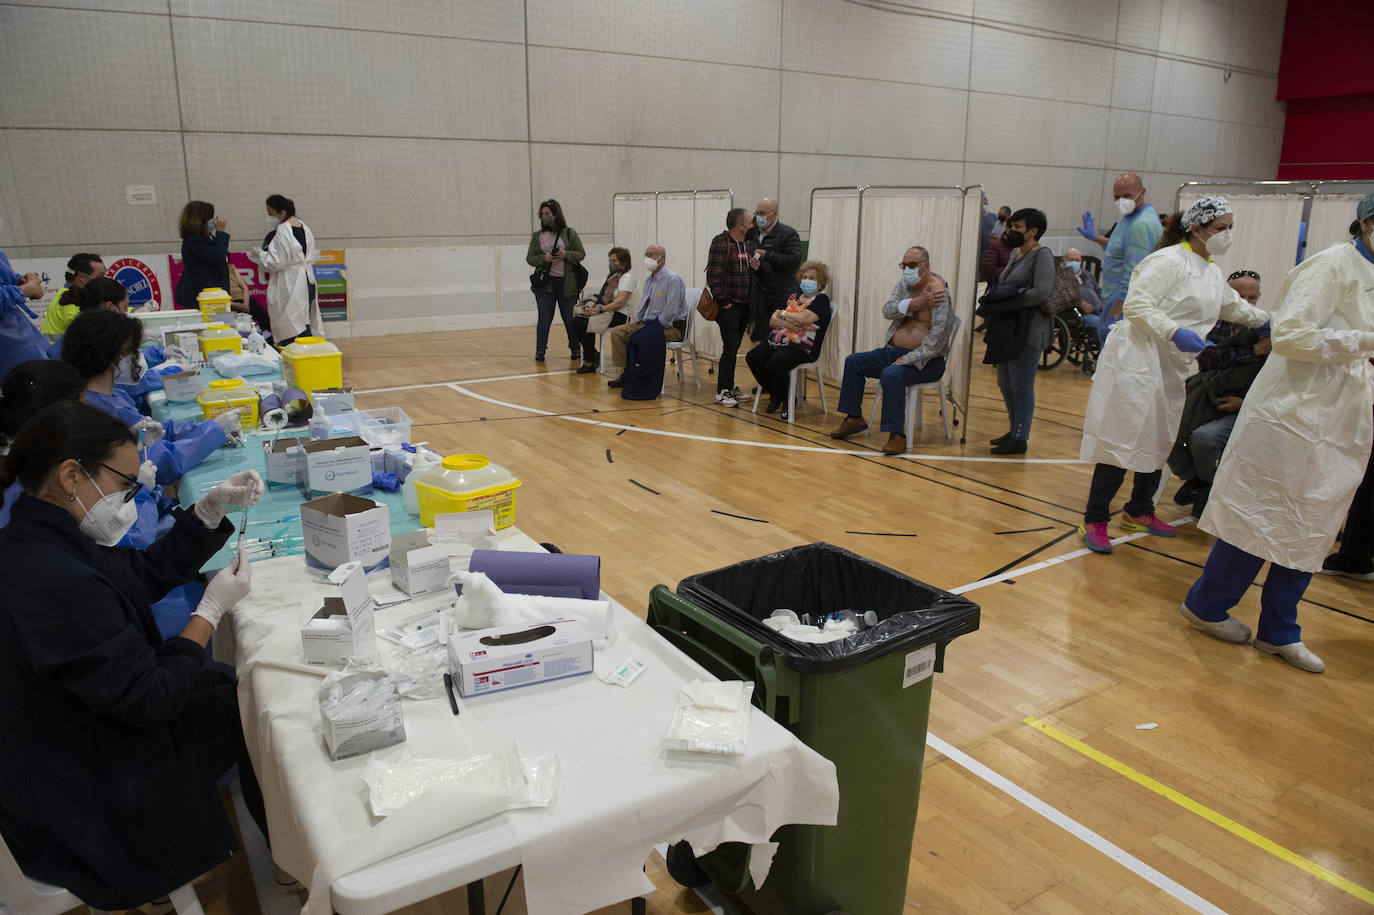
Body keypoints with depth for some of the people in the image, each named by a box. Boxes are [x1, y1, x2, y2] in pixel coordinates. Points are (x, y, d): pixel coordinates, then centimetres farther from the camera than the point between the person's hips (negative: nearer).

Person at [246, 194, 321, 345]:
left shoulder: (281, 232, -15)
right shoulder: (304, 227, 10)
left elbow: (277, 263, -16)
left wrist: (259, 254, 0)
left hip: (290, 287, -9)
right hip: (308, 282, 9)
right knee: (304, 327, 13)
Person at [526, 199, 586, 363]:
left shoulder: (569, 233, 1)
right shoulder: (537, 235, 5)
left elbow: (581, 254, 3)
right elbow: (529, 258, 6)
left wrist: (566, 255, -15)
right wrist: (544, 258, -13)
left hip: (567, 282, -1)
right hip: (545, 283, 1)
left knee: (570, 318, 7)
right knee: (544, 318, 0)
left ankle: (575, 349, 23)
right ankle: (539, 351, 9)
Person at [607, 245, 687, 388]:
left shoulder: (672, 279, -16)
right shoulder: (649, 278, 13)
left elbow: (671, 312, -22)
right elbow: (643, 304, 22)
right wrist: (637, 322, 5)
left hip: (671, 327, -9)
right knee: (617, 333, -2)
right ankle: (625, 373, -1)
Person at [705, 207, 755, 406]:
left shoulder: (746, 245, 14)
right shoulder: (720, 243, -11)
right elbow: (713, 276, -17)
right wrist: (723, 302, -17)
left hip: (743, 306, 8)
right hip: (728, 306, -8)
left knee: (734, 348, 13)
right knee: (730, 348, -8)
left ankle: (730, 386, 22)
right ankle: (722, 392, -1)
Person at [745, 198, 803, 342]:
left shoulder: (788, 234, -7)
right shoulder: (754, 233, 14)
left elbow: (795, 261, -19)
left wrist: (767, 255, -17)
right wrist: (750, 261, 2)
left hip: (781, 297, -6)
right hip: (758, 295, 6)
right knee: (758, 336, 10)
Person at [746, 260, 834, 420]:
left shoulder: (821, 300, -2)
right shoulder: (795, 297, 19)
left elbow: (802, 319, -19)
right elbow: (772, 320, 12)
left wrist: (782, 314, -2)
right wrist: (788, 323, -9)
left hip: (802, 347, -7)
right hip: (780, 341, 8)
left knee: (775, 362, -33)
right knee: (752, 357, -13)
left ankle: (786, 401, -8)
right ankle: (775, 394, 7)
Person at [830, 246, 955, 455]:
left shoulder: (938, 290, -14)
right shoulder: (905, 284, 9)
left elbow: (938, 335, -21)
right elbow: (888, 310, -7)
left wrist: (909, 359, -24)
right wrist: (918, 302, -20)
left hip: (925, 360, -8)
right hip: (894, 350, 8)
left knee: (891, 374, -34)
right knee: (853, 361, 2)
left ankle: (897, 435, -30)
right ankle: (854, 418, 10)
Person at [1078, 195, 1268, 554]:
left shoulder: (1211, 272, 19)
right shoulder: (1168, 261, -12)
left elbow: (1233, 306, 36)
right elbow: (1137, 306, -20)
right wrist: (1175, 332, -26)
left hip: (1172, 366, 10)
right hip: (1139, 360, -10)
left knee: (1159, 442, 14)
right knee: (1123, 440, -10)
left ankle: (1139, 511, 28)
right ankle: (1095, 520, -5)